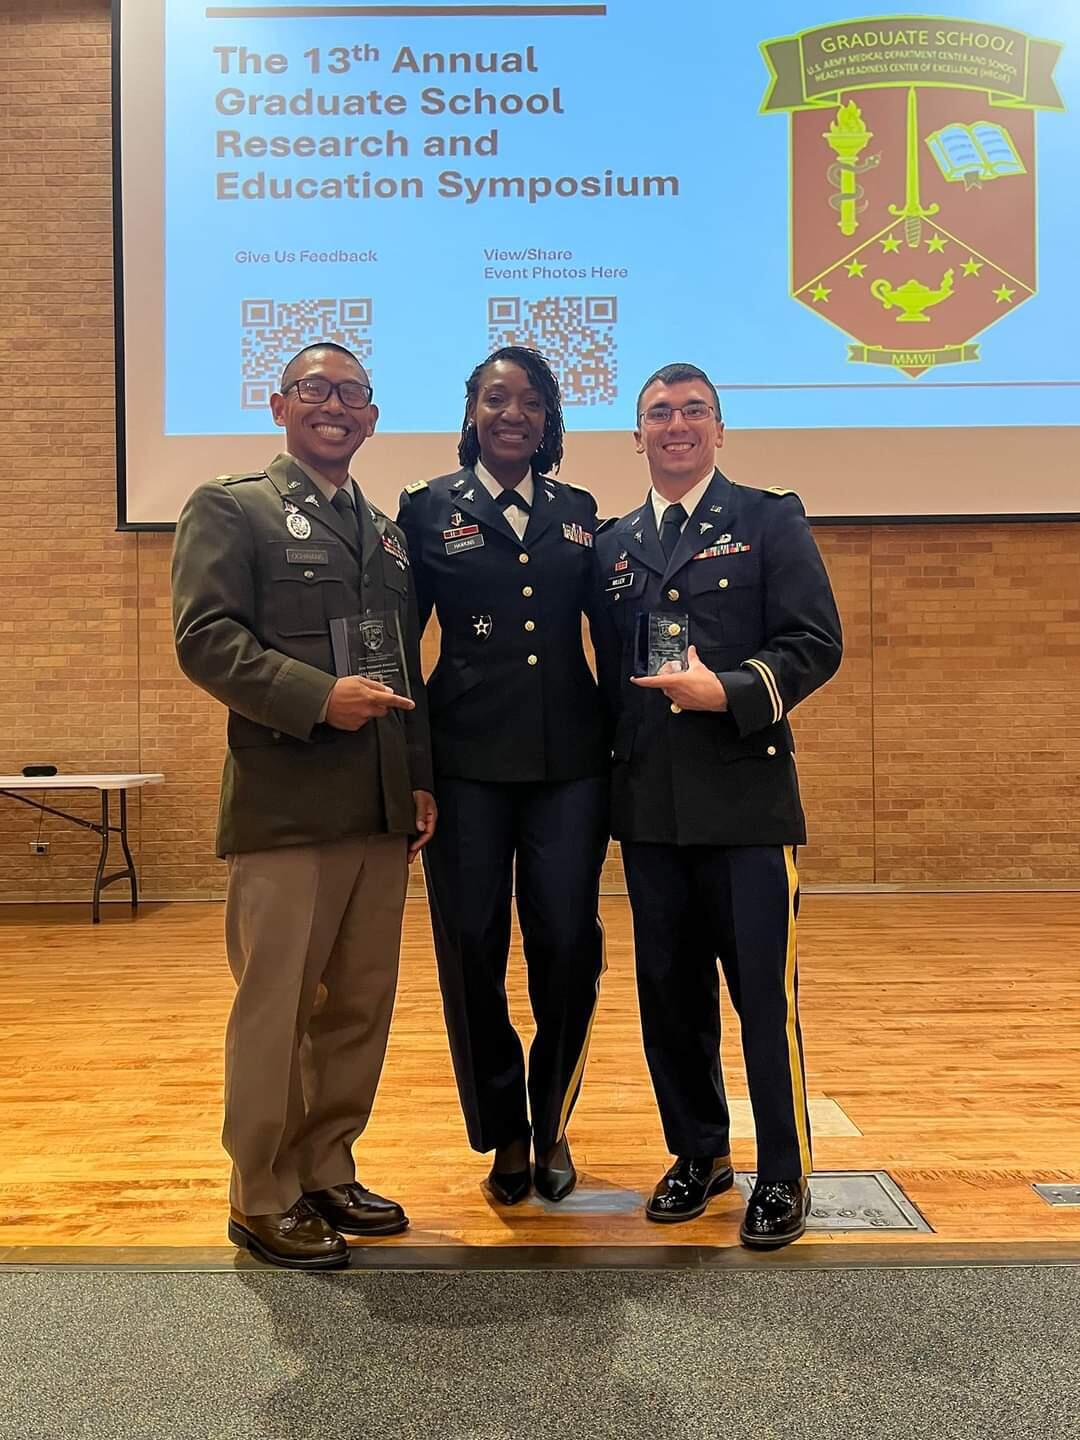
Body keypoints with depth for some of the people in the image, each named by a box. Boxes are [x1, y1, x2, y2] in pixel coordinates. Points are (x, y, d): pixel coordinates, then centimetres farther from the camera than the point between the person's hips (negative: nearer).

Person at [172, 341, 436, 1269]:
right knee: (275, 1010, 3)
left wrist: (420, 778, 10)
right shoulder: (230, 508, 2)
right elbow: (205, 638, -11)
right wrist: (318, 695, -20)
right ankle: (264, 1200, 19)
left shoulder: (387, 534, 20)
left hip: (382, 812, 6)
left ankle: (328, 1173, 28)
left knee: (361, 1006, 12)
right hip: (284, 806, -6)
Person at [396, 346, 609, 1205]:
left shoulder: (577, 512, 12)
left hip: (569, 759, 2)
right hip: (468, 760, -2)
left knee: (569, 947, 3)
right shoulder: (428, 508, 4)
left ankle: (551, 1126, 26)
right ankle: (503, 1135, 25)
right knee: (472, 949, 5)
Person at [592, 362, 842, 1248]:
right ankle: (698, 1155, 29)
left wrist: (729, 692, -18)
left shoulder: (770, 520, 3)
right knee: (670, 990, 11)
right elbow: (611, 669, 14)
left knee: (765, 990, 1)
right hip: (650, 806, 4)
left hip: (747, 795, -4)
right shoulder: (614, 544, 14)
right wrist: (612, 774, 5)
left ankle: (783, 1175, 18)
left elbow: (817, 642, -5)